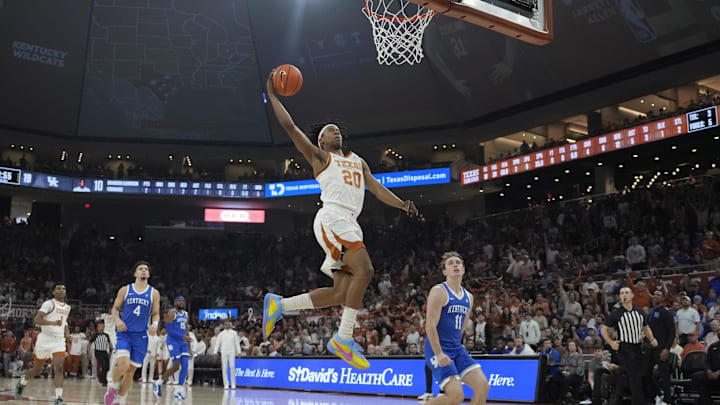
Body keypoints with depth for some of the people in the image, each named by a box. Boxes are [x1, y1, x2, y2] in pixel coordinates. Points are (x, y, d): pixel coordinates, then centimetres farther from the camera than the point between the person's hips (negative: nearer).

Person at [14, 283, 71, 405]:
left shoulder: (67, 307, 13)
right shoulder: (49, 303, -9)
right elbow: (37, 320, -21)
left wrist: (67, 333, 11)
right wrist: (53, 323, -36)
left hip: (59, 341, 4)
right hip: (45, 340, -4)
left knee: (59, 368, -16)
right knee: (37, 370, 12)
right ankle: (21, 383, 43)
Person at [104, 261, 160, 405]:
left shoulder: (154, 293, 6)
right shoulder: (125, 290, 4)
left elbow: (156, 314, 10)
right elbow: (115, 308, 10)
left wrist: (155, 323, -12)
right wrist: (117, 320, -10)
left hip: (141, 336, 2)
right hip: (124, 333, -2)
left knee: (131, 370, 5)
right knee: (122, 364, -24)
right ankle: (113, 386, 5)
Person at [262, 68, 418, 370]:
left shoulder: (358, 161, 29)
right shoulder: (319, 156, 11)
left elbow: (377, 189, 20)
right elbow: (289, 125, 4)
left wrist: (402, 204, 4)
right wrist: (272, 95, 8)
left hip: (349, 224, 7)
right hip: (332, 219, -7)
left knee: (341, 292, 2)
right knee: (364, 270, -23)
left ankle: (278, 304, 12)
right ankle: (343, 338, -18)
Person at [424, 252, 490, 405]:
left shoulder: (468, 297, 14)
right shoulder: (439, 291, -10)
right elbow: (430, 325, -17)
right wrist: (439, 353, -24)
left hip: (457, 349, 8)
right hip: (438, 350, -8)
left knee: (483, 386, -6)